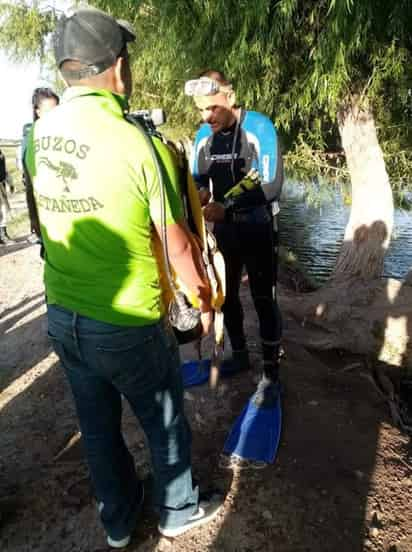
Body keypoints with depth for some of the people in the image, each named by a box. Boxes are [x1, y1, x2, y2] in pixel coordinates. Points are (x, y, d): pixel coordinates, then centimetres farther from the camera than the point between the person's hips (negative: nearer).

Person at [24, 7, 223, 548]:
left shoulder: (37, 135, -2)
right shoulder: (140, 144, -21)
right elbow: (179, 248, -15)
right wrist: (205, 303, 2)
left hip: (61, 317, 6)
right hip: (128, 325, -6)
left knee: (98, 425, 24)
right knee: (166, 423, 20)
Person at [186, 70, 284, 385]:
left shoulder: (260, 127, -15)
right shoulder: (203, 135, 1)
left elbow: (272, 185, -21)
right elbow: (198, 179, 8)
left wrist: (226, 206, -26)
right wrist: (199, 194, -16)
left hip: (257, 228, -5)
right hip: (223, 229, 6)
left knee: (264, 299, 1)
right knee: (227, 295, 14)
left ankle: (271, 367, 18)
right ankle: (240, 354, 34)